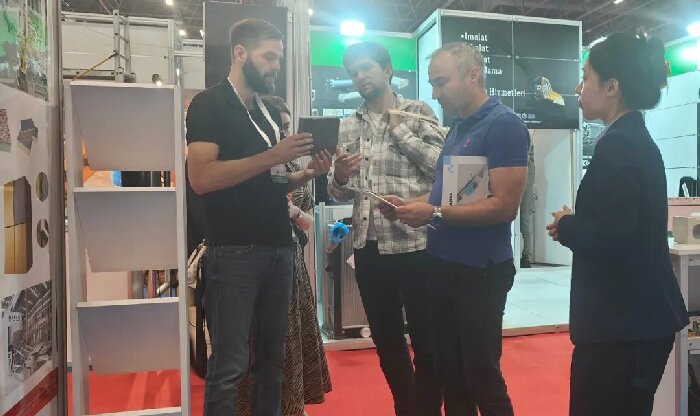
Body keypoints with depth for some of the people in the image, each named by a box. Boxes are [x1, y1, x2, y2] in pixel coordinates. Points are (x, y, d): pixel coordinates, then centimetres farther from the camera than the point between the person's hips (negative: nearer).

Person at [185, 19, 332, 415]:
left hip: (279, 248, 7)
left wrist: (309, 173, 3)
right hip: (235, 252, -7)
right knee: (229, 365, 0)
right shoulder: (209, 104, -4)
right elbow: (202, 177, -18)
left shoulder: (270, 111, 18)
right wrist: (272, 156, -19)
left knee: (272, 357, 15)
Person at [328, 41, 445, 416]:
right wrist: (339, 177, -11)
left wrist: (399, 129, -9)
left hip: (413, 243, -4)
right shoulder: (348, 126, 12)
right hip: (368, 247, 5)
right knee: (386, 340, 16)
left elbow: (442, 166, -11)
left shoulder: (418, 112, 1)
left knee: (425, 339, 7)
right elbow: (339, 192, 10)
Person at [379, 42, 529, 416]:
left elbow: (504, 205, -21)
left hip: (480, 271, -8)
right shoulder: (458, 127, 13)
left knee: (482, 378, 6)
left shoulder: (504, 125, -13)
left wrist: (434, 214, -21)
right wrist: (410, 204, 1)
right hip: (445, 266, 8)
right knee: (450, 374, 17)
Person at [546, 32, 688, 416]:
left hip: (623, 322, -10)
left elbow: (612, 238, -26)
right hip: (641, 316, 10)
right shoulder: (637, 140, 11)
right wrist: (576, 223, 2)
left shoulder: (618, 145, -18)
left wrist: (565, 226, -9)